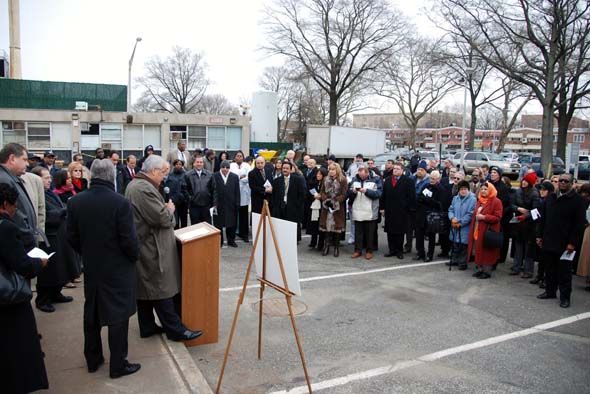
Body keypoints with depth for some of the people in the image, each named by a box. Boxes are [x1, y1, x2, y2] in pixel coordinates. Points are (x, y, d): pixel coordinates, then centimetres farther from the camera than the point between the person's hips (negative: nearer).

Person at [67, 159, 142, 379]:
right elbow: (129, 240, -19)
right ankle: (118, 365, 16)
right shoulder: (120, 203, -21)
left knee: (91, 314, 19)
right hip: (118, 269, -5)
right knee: (118, 317, 7)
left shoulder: (75, 202, -6)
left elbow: (72, 237, 1)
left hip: (90, 268, 5)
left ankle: (93, 360, 33)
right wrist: (134, 256, 0)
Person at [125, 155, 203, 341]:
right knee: (162, 289, -4)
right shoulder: (144, 188, -22)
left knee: (145, 288, 16)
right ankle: (175, 329, 5)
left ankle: (147, 327, 26)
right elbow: (162, 217, -24)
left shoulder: (135, 184, 14)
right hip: (151, 248, -11)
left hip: (142, 248, 11)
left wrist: (165, 209, 9)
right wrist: (170, 209, -5)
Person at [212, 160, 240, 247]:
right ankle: (219, 241, 22)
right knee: (218, 224, 9)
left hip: (231, 205, 2)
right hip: (218, 205, -2)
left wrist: (237, 204, -2)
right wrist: (214, 203, -11)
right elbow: (213, 190, -7)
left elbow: (237, 192, 1)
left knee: (232, 224, 10)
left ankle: (231, 240, 25)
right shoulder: (215, 176, -6)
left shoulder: (235, 177, 1)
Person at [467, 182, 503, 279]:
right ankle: (480, 269, 20)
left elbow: (497, 217, -14)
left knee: (487, 252, -2)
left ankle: (487, 271, 7)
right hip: (477, 231, 8)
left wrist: (484, 217, -20)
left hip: (488, 232, -7)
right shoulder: (479, 201, 17)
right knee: (479, 251, 10)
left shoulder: (496, 201, -9)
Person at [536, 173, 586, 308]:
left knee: (564, 272, 3)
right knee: (549, 269, 14)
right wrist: (539, 235, 9)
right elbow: (542, 218, 15)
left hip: (565, 244, -5)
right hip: (548, 242, 5)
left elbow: (579, 224, -10)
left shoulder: (578, 200, -6)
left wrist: (572, 243, -14)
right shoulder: (550, 198, 11)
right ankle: (550, 291, 27)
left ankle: (565, 297, 14)